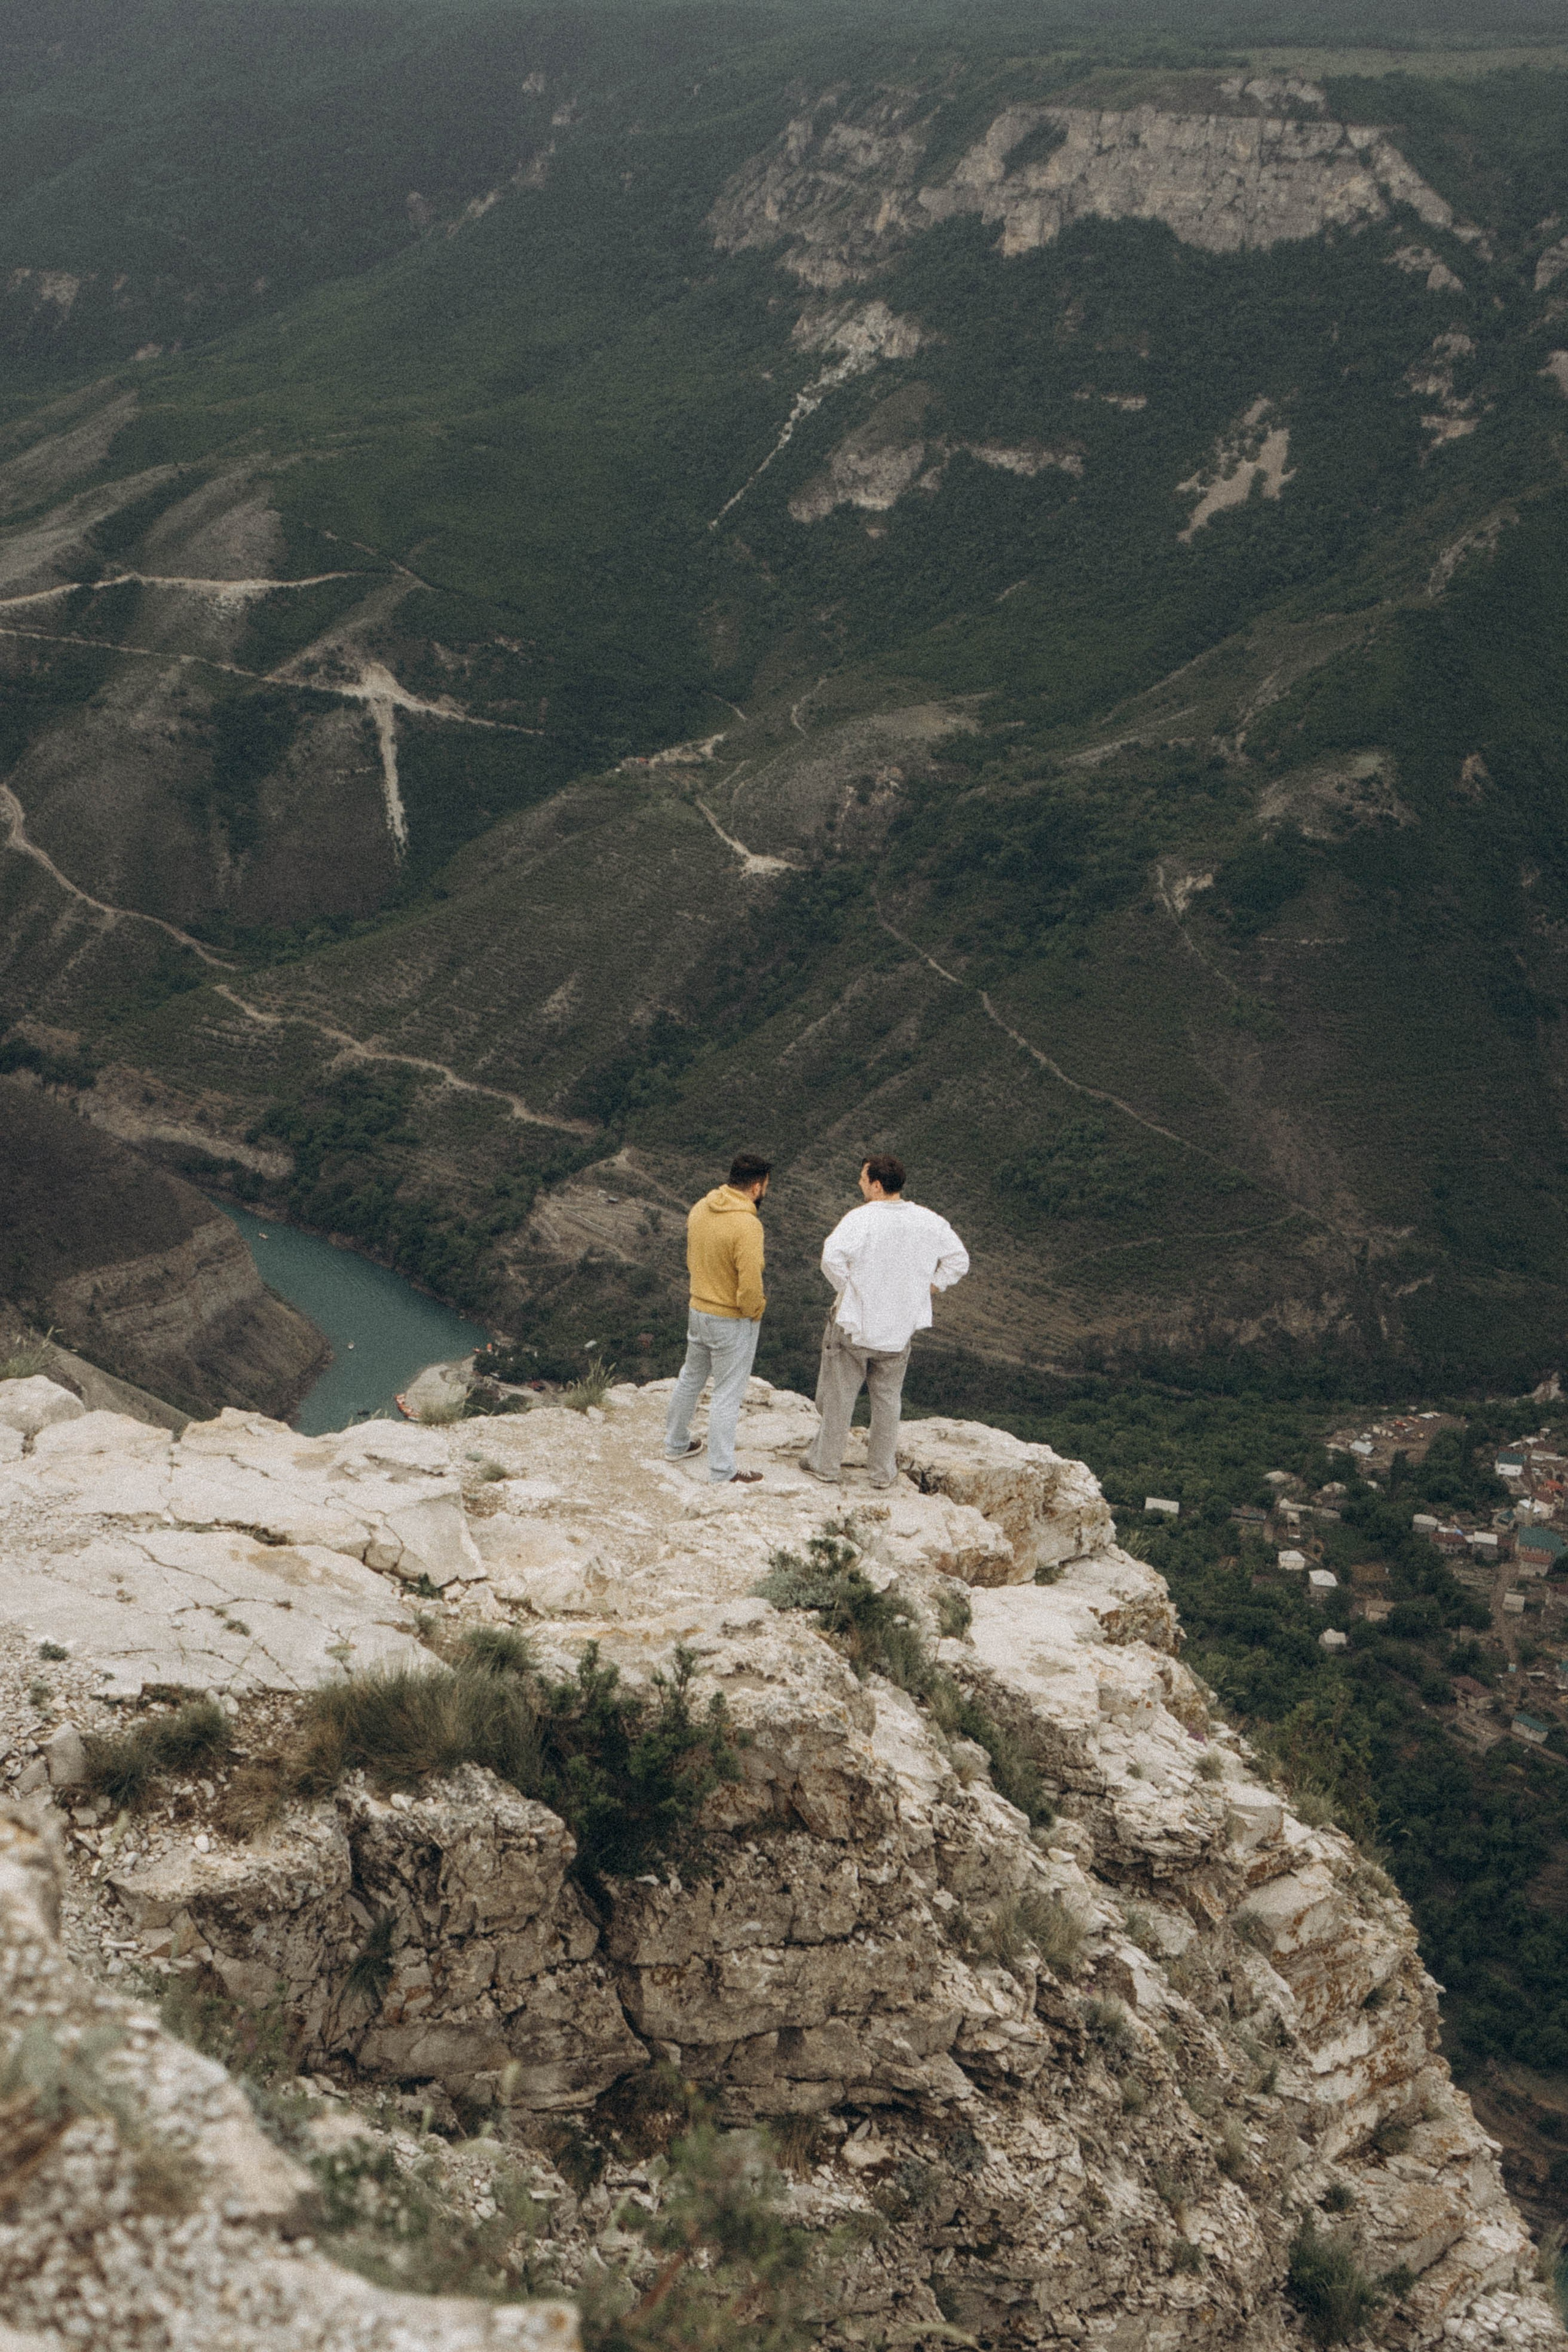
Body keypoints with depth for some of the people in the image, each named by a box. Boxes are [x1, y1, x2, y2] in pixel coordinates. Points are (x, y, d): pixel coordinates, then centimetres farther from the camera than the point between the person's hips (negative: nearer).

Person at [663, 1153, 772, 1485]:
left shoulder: (701, 1208, -3)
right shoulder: (747, 1226, -28)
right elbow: (750, 1286, -28)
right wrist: (754, 1311, -8)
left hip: (698, 1310, 7)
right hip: (733, 1321, -7)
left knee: (691, 1378, 25)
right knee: (727, 1394, 4)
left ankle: (676, 1444, 41)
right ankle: (723, 1471, 13)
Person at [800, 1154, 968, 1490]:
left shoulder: (859, 1219, -18)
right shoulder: (930, 1223, -4)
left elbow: (832, 1258, -30)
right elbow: (958, 1261, 4)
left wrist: (849, 1290, -13)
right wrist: (926, 1290, 8)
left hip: (854, 1325, -4)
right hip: (900, 1330, 4)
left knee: (839, 1396, 11)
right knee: (887, 1399, 18)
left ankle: (826, 1464, 22)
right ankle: (882, 1470, 26)